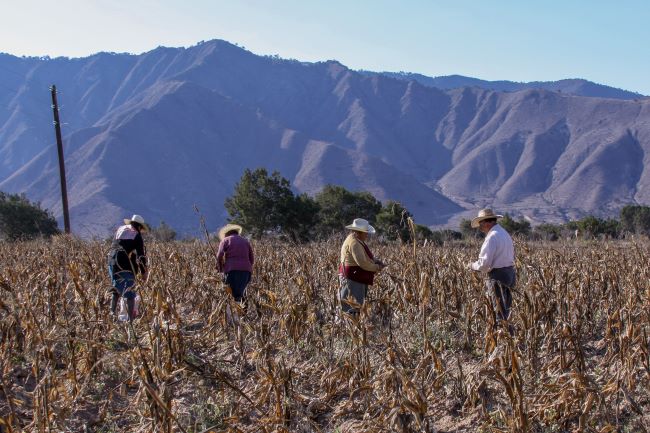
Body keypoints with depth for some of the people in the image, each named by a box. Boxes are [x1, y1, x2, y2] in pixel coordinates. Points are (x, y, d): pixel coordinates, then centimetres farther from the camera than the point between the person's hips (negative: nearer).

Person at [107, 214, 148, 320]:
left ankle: (113, 311, 7)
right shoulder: (137, 235, 1)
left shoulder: (120, 229, 18)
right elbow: (141, 255, -2)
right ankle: (130, 318, -6)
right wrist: (144, 272, 2)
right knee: (129, 293, -1)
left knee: (117, 288, 20)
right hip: (126, 265, -5)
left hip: (112, 261, 5)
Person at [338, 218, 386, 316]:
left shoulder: (356, 241, 15)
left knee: (358, 304, 12)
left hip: (358, 280, 11)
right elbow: (362, 263, -25)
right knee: (353, 308, -11)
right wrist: (377, 268, -10)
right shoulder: (354, 243, -20)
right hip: (352, 280, -11)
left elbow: (366, 256, 24)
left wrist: (376, 261, 5)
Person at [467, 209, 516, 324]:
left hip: (498, 276, -10)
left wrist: (473, 266, 0)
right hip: (509, 273, 10)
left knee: (499, 311, -5)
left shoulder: (492, 237, -16)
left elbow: (484, 263, -20)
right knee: (505, 309, 12)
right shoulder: (505, 233, 15)